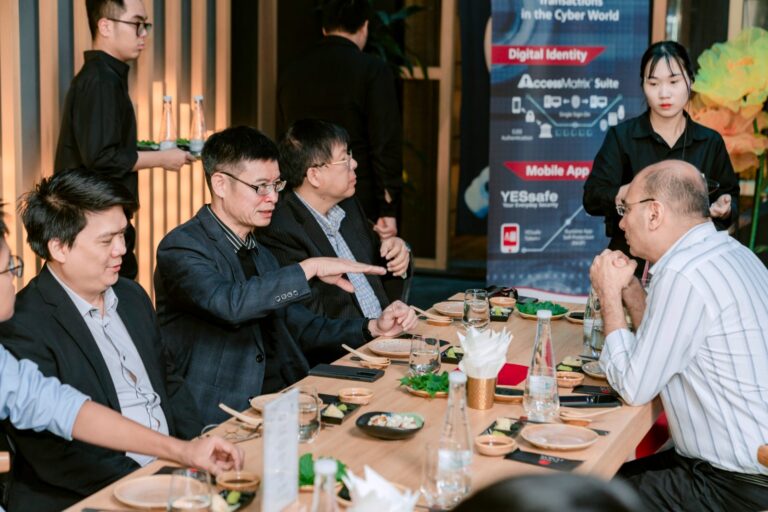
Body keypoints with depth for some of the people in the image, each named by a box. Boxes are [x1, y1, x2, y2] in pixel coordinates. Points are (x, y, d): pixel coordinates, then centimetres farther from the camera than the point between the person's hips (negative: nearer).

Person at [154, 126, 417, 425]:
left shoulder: (261, 255, 19)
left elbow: (298, 325, 23)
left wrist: (372, 328, 8)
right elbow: (229, 303, -28)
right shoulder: (181, 247, -9)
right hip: (221, 419, -8)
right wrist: (309, 268, -22)